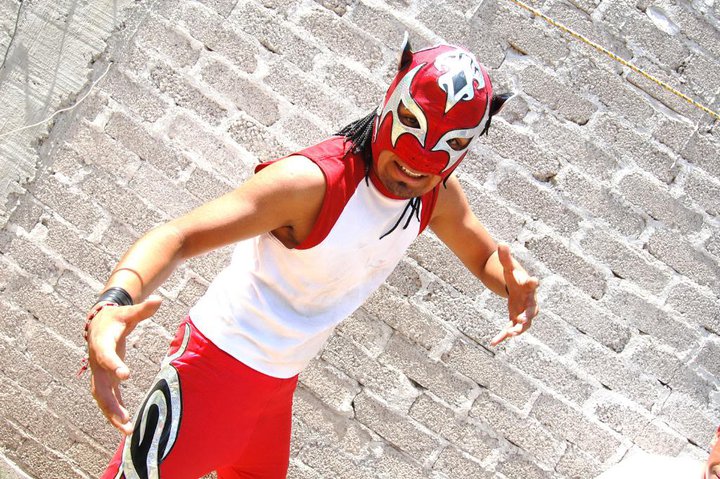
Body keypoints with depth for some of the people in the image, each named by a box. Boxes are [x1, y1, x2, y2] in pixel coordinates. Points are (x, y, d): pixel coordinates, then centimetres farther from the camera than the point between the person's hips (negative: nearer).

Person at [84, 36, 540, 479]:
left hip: (281, 379, 7)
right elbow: (179, 236, -34)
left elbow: (483, 255, 12)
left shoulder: (440, 195, -7)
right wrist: (114, 302, -55)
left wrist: (513, 281, -15)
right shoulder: (314, 180, -29)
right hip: (220, 362, -7)